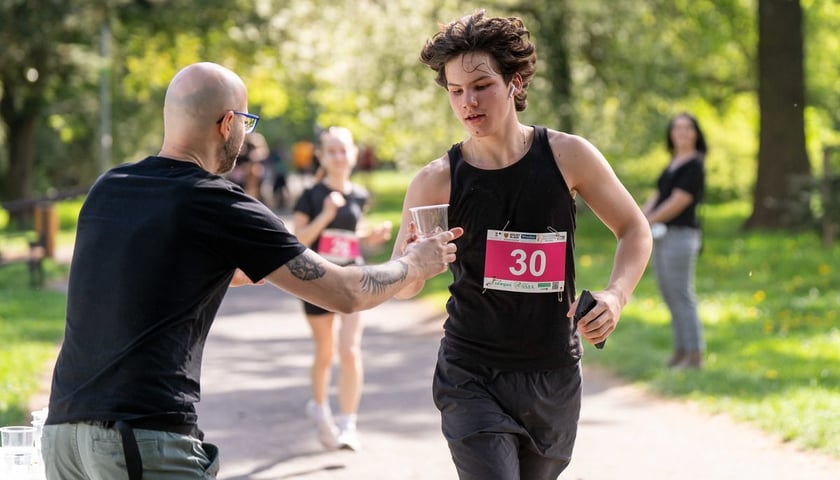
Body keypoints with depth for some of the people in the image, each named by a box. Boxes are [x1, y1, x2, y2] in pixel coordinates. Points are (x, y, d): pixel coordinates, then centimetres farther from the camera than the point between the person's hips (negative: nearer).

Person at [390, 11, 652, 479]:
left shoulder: (568, 157, -5)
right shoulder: (436, 182, -7)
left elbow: (635, 230, 7)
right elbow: (403, 287, -3)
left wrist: (616, 295, -11)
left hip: (554, 376, 2)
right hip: (472, 378, -2)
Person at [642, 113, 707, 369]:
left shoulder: (694, 165, -10)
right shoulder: (673, 163, 17)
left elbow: (677, 203, -16)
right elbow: (656, 197, 16)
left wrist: (649, 221, -8)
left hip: (681, 235, -9)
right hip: (661, 236, 9)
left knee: (682, 295, -8)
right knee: (669, 294, 11)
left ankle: (695, 355, -6)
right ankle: (680, 349, 17)